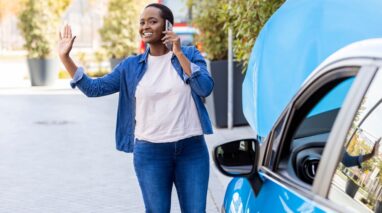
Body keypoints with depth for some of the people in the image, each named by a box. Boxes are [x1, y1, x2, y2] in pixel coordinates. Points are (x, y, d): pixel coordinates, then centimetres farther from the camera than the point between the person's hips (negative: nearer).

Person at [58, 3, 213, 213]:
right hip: (151, 153, 1)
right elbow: (94, 88, 2)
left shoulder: (190, 54, 3)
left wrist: (179, 54, -14)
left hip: (192, 149, 0)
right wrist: (65, 58, -6)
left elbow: (206, 88, -12)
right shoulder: (131, 66, 5)